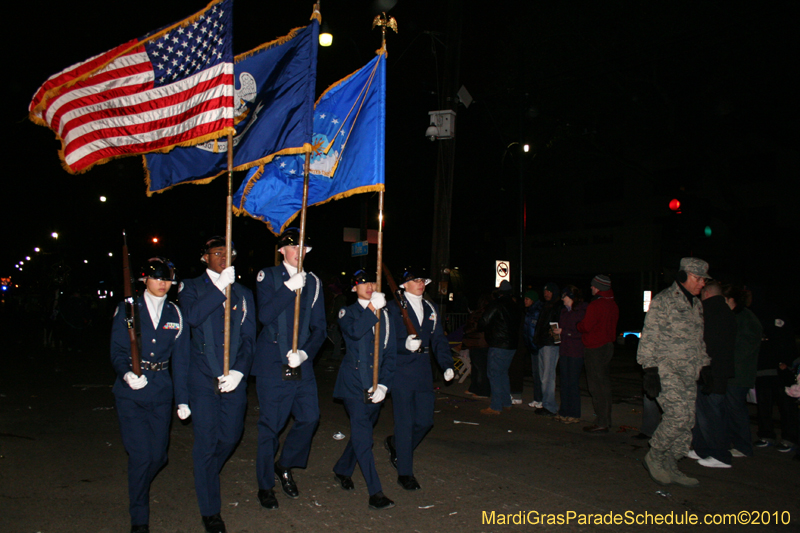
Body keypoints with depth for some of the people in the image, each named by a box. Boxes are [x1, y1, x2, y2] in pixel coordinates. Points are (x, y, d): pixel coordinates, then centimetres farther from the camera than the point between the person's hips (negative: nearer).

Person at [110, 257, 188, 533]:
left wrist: (182, 397, 5)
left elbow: (180, 358, 8)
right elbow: (117, 351, -3)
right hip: (131, 393, -3)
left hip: (161, 393, 3)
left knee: (158, 455, 6)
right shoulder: (127, 310, 1)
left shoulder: (175, 314, 7)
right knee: (141, 454, -8)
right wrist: (127, 373, -24)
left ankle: (138, 490, 40)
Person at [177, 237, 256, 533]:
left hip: (234, 377, 3)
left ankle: (205, 475, 44)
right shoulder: (192, 287, 4)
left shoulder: (243, 293, 12)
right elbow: (193, 317, -18)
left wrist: (239, 370, -6)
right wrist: (221, 286, -21)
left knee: (231, 436, 10)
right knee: (206, 441, 1)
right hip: (203, 377, -3)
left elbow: (249, 337, 8)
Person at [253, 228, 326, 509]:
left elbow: (319, 328, 8)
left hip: (302, 365, 4)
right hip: (272, 364, -4)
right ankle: (265, 486, 20)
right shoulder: (268, 276, -1)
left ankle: (285, 466, 28)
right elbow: (265, 315, -16)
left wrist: (305, 352, -8)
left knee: (310, 417, 2)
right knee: (270, 425, 2)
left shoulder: (313, 282, 10)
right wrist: (290, 287, -22)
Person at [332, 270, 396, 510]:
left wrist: (383, 384, -4)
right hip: (354, 382, -4)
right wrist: (372, 308, -25)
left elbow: (390, 352, 6)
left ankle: (342, 469, 39)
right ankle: (375, 493, -10)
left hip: (376, 384, 4)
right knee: (362, 434, -11)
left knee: (362, 432, 15)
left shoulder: (384, 315, 10)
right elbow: (354, 332, -22)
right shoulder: (348, 312, 3)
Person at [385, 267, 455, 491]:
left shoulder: (431, 309, 14)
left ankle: (396, 444, 37)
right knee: (405, 422, -1)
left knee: (425, 420, 8)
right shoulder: (394, 307, -3)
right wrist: (405, 345, -27)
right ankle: (405, 473, 11)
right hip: (401, 370, -5)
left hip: (424, 371, 6)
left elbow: (439, 339, 15)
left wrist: (447, 364, 2)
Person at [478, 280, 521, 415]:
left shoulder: (496, 304, -11)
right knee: (503, 373, 18)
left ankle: (495, 407, -4)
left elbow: (483, 322, -14)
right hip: (512, 345, 8)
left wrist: (481, 326, 9)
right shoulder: (514, 306, 11)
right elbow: (517, 324, 16)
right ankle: (507, 403, 23)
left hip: (498, 345, -8)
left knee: (495, 375, -4)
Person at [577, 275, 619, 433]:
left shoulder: (595, 304, -17)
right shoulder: (613, 305, 10)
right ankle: (606, 420, 22)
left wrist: (578, 325, 3)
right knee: (605, 384, 14)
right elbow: (611, 325, 14)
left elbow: (586, 326, -18)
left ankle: (601, 423, -2)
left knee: (596, 386, -4)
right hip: (609, 346, 9)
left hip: (595, 349, -9)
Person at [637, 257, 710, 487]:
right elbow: (649, 337, -10)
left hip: (689, 373, 8)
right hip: (666, 368, -8)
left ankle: (669, 466, 17)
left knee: (687, 421, 5)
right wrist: (650, 369, -16)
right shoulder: (663, 301, -7)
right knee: (678, 415, -19)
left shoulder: (696, 304, 18)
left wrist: (705, 366, 21)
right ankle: (654, 456, 1)